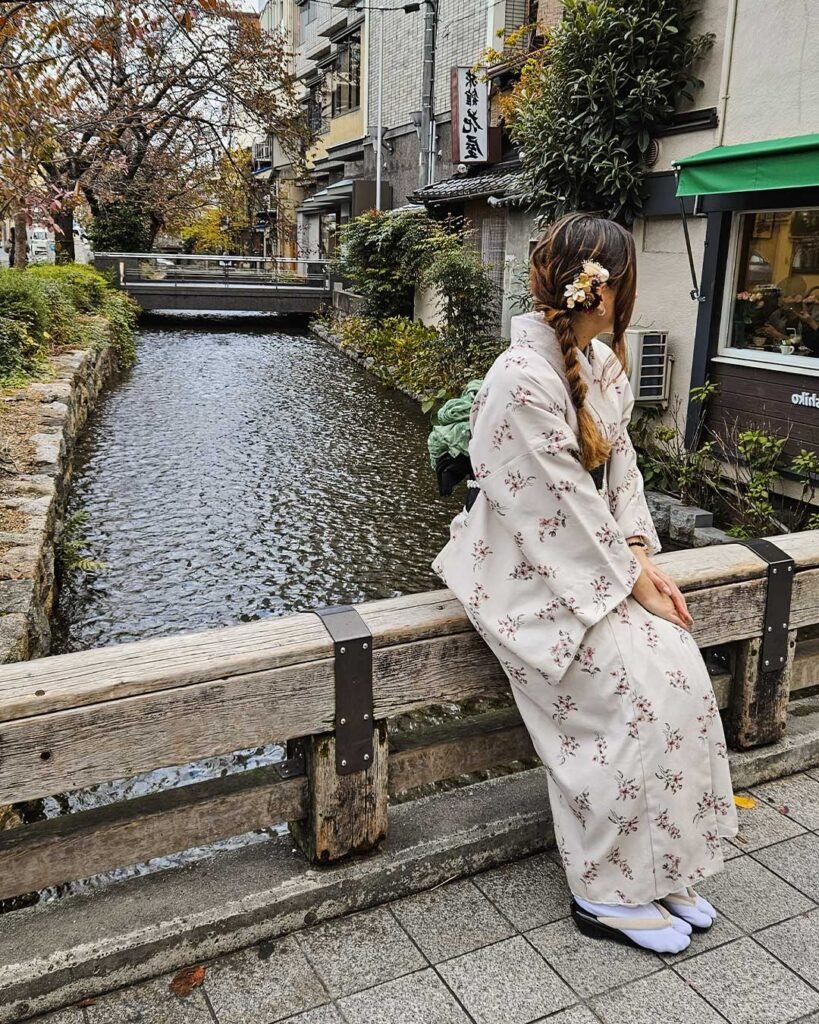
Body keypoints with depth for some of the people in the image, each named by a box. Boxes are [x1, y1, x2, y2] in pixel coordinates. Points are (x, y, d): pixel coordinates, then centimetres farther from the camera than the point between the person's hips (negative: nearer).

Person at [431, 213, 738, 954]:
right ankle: (608, 894, 7)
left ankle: (659, 866, 12)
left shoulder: (601, 362, 5)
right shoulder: (523, 382, -24)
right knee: (635, 701, -15)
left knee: (683, 673, -6)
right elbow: (562, 511, -22)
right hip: (532, 571, -8)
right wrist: (633, 580, -13)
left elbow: (621, 461, 9)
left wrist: (642, 554, -3)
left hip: (599, 555, 8)